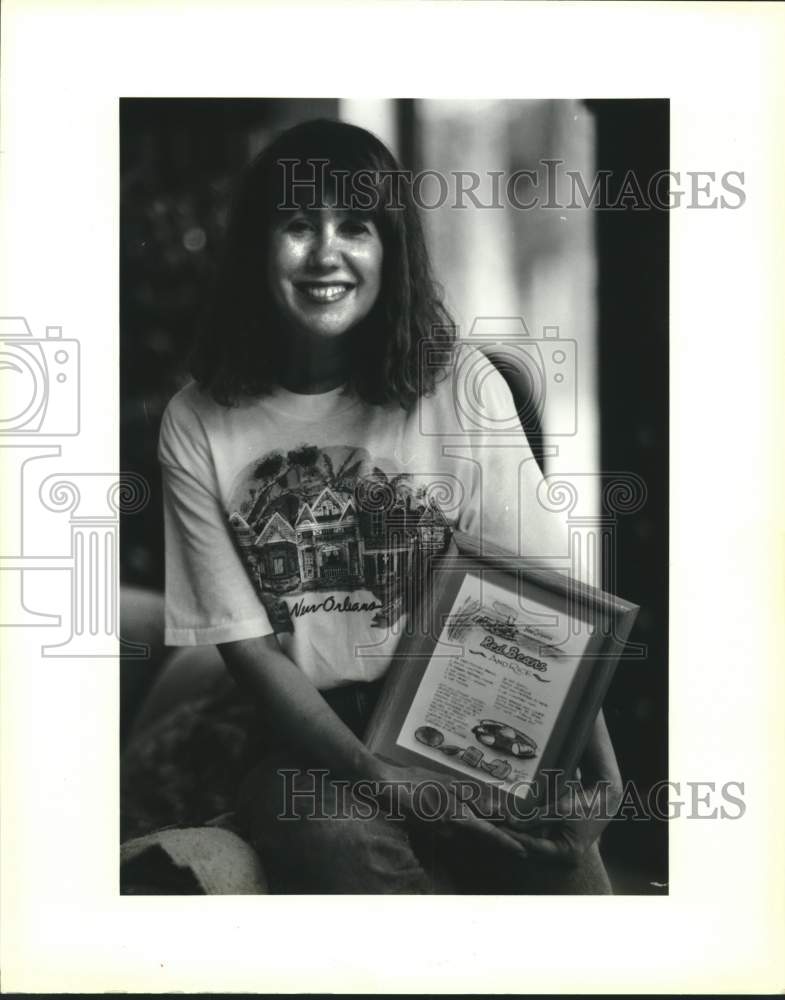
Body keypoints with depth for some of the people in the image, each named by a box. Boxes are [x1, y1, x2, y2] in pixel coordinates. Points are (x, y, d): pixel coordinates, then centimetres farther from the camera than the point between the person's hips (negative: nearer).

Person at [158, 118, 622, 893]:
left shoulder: (461, 386, -4)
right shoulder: (197, 425, -3)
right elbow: (247, 646, -4)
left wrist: (602, 776, -20)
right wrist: (382, 779, -16)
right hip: (306, 741, 0)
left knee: (556, 854, -27)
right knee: (346, 845, -33)